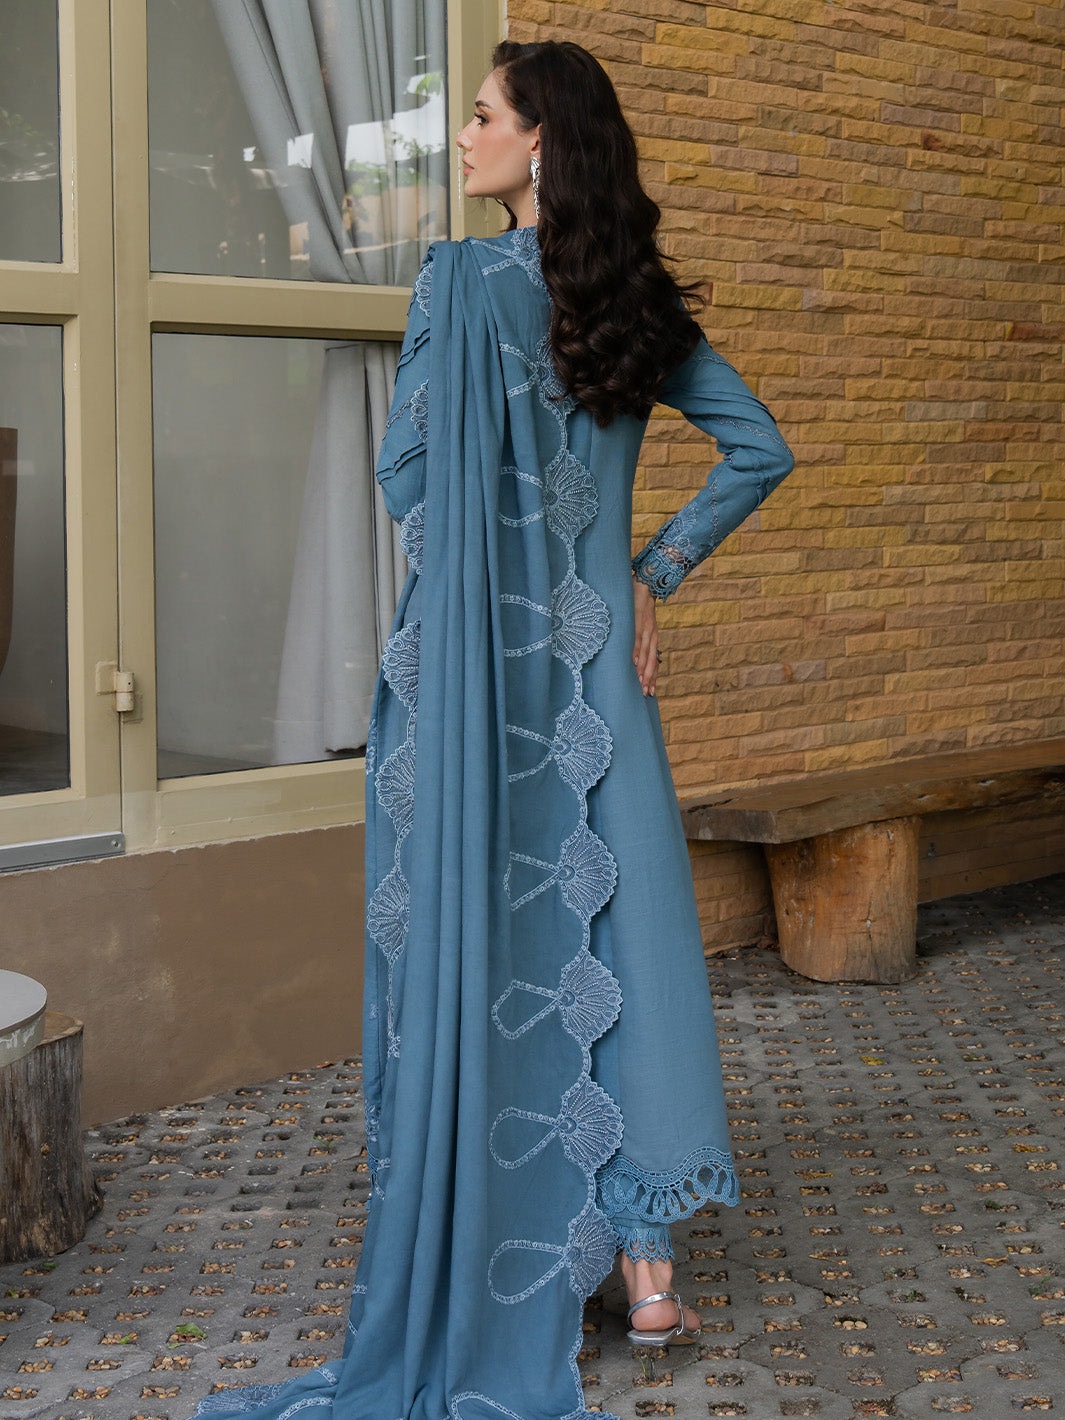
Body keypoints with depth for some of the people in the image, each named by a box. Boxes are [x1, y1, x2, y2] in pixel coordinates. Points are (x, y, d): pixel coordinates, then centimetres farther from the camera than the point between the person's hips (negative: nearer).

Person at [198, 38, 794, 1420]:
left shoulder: (464, 278, -10)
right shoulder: (635, 295, 7)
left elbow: (407, 471, -10)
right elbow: (760, 451, 9)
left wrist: (478, 570, 8)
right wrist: (653, 574, 8)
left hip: (474, 660, -5)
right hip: (595, 657, 5)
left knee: (478, 939, 5)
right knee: (613, 925, 8)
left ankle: (490, 1276, 16)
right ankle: (646, 1265, 12)